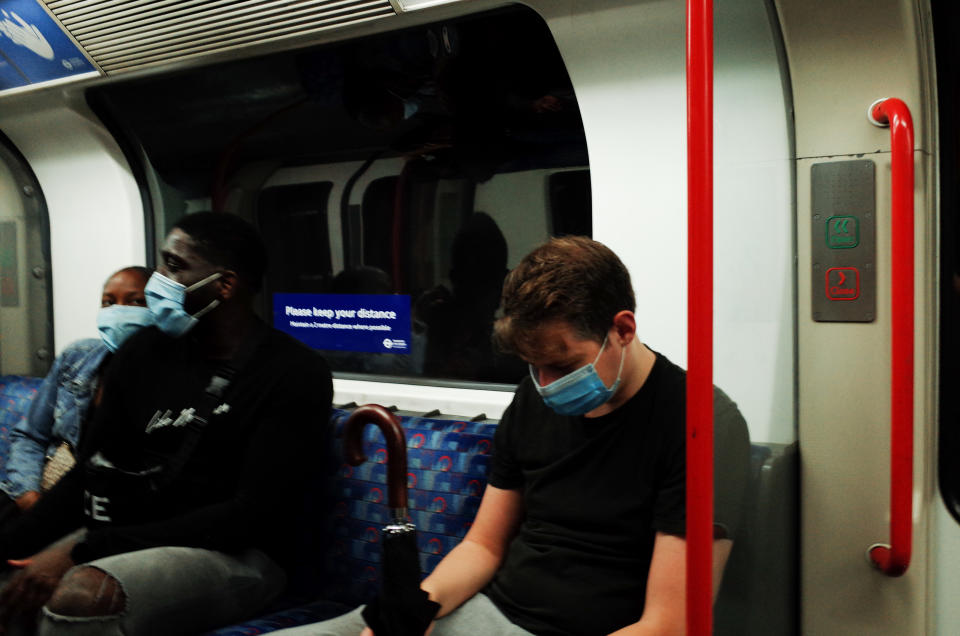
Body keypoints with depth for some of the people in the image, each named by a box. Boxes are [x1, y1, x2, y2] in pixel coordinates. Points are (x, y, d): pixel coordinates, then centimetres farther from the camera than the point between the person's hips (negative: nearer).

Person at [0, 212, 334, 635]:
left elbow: (255, 515, -17)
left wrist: (84, 550, -21)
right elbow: (89, 471, 8)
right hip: (126, 538, 6)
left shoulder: (295, 375, -11)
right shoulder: (146, 351, 8)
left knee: (81, 595, -33)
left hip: (235, 555, -6)